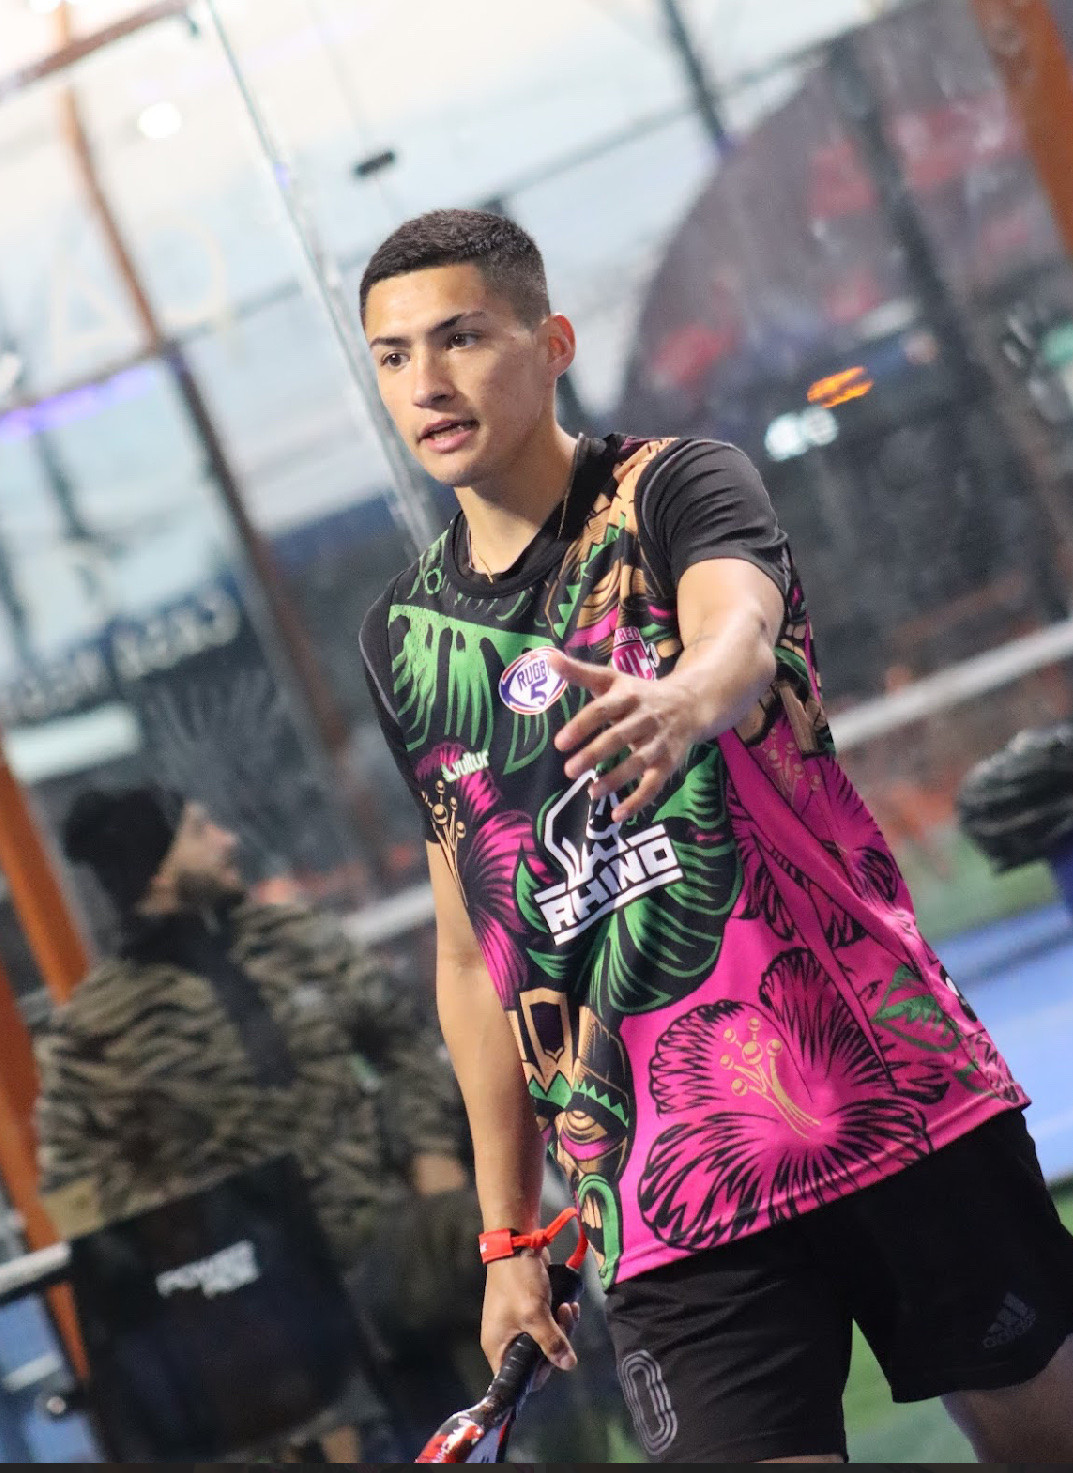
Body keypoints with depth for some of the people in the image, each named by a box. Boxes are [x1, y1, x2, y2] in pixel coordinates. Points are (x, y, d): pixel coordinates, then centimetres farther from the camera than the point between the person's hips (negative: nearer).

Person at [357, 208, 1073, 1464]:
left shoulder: (680, 488, -2)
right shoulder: (402, 637, 10)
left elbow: (740, 629, -27)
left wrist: (683, 700, -52)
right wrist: (507, 1233, 13)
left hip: (893, 1095, -2)